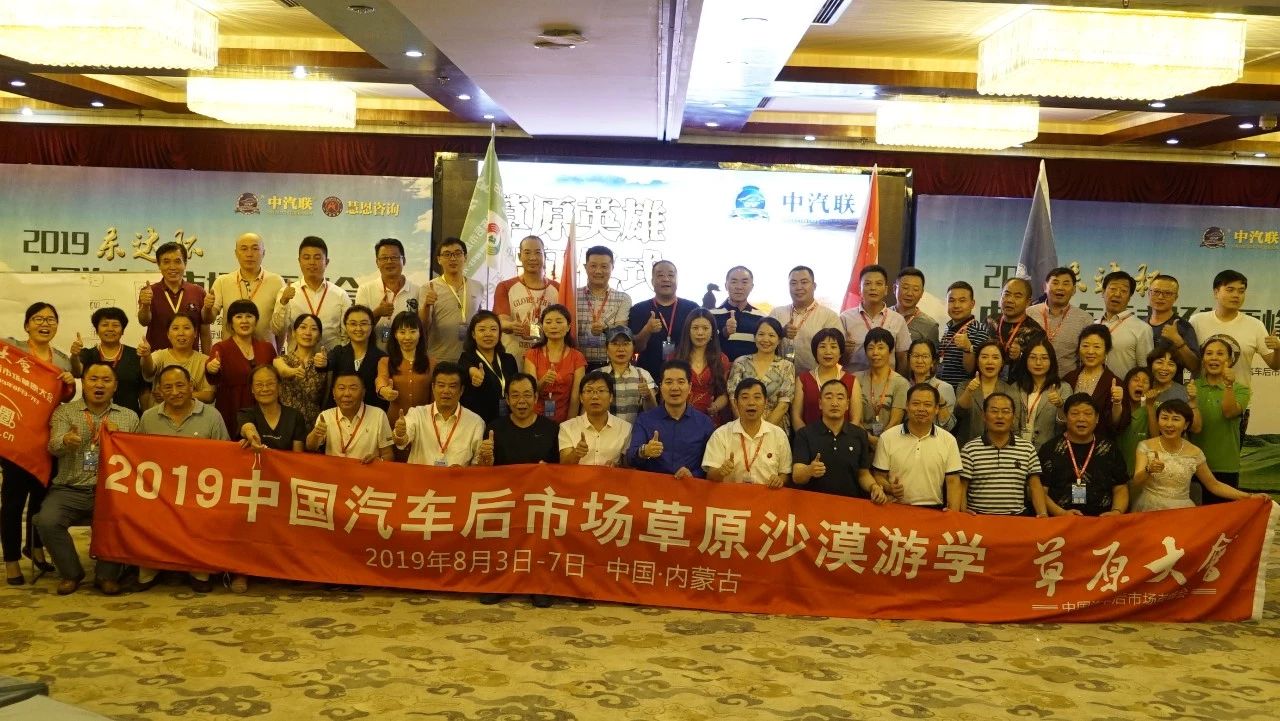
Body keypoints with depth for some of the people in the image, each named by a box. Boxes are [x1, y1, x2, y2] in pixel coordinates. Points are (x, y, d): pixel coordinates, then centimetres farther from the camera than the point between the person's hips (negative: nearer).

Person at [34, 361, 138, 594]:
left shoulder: (129, 417, 13)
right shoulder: (64, 411, 10)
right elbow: (54, 447, -8)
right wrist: (66, 441, -32)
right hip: (70, 490, 0)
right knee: (47, 521, -27)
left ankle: (107, 575, -5)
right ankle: (71, 573, -1)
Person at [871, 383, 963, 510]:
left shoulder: (948, 441, 8)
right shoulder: (887, 438, 5)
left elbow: (953, 483, 5)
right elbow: (879, 476, 8)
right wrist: (889, 488, -13)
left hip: (933, 512, 1)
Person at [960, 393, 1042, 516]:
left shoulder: (1028, 449, 11)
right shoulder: (970, 449, 4)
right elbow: (961, 488, 3)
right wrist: (963, 511, -13)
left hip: (1016, 517, 1)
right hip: (978, 518, -1)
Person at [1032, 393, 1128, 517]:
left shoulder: (1110, 449, 17)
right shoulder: (1049, 449, 10)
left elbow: (1121, 488, 16)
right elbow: (1039, 489, 3)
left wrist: (1117, 512, -5)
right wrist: (1061, 513, -12)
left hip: (1101, 522, 2)